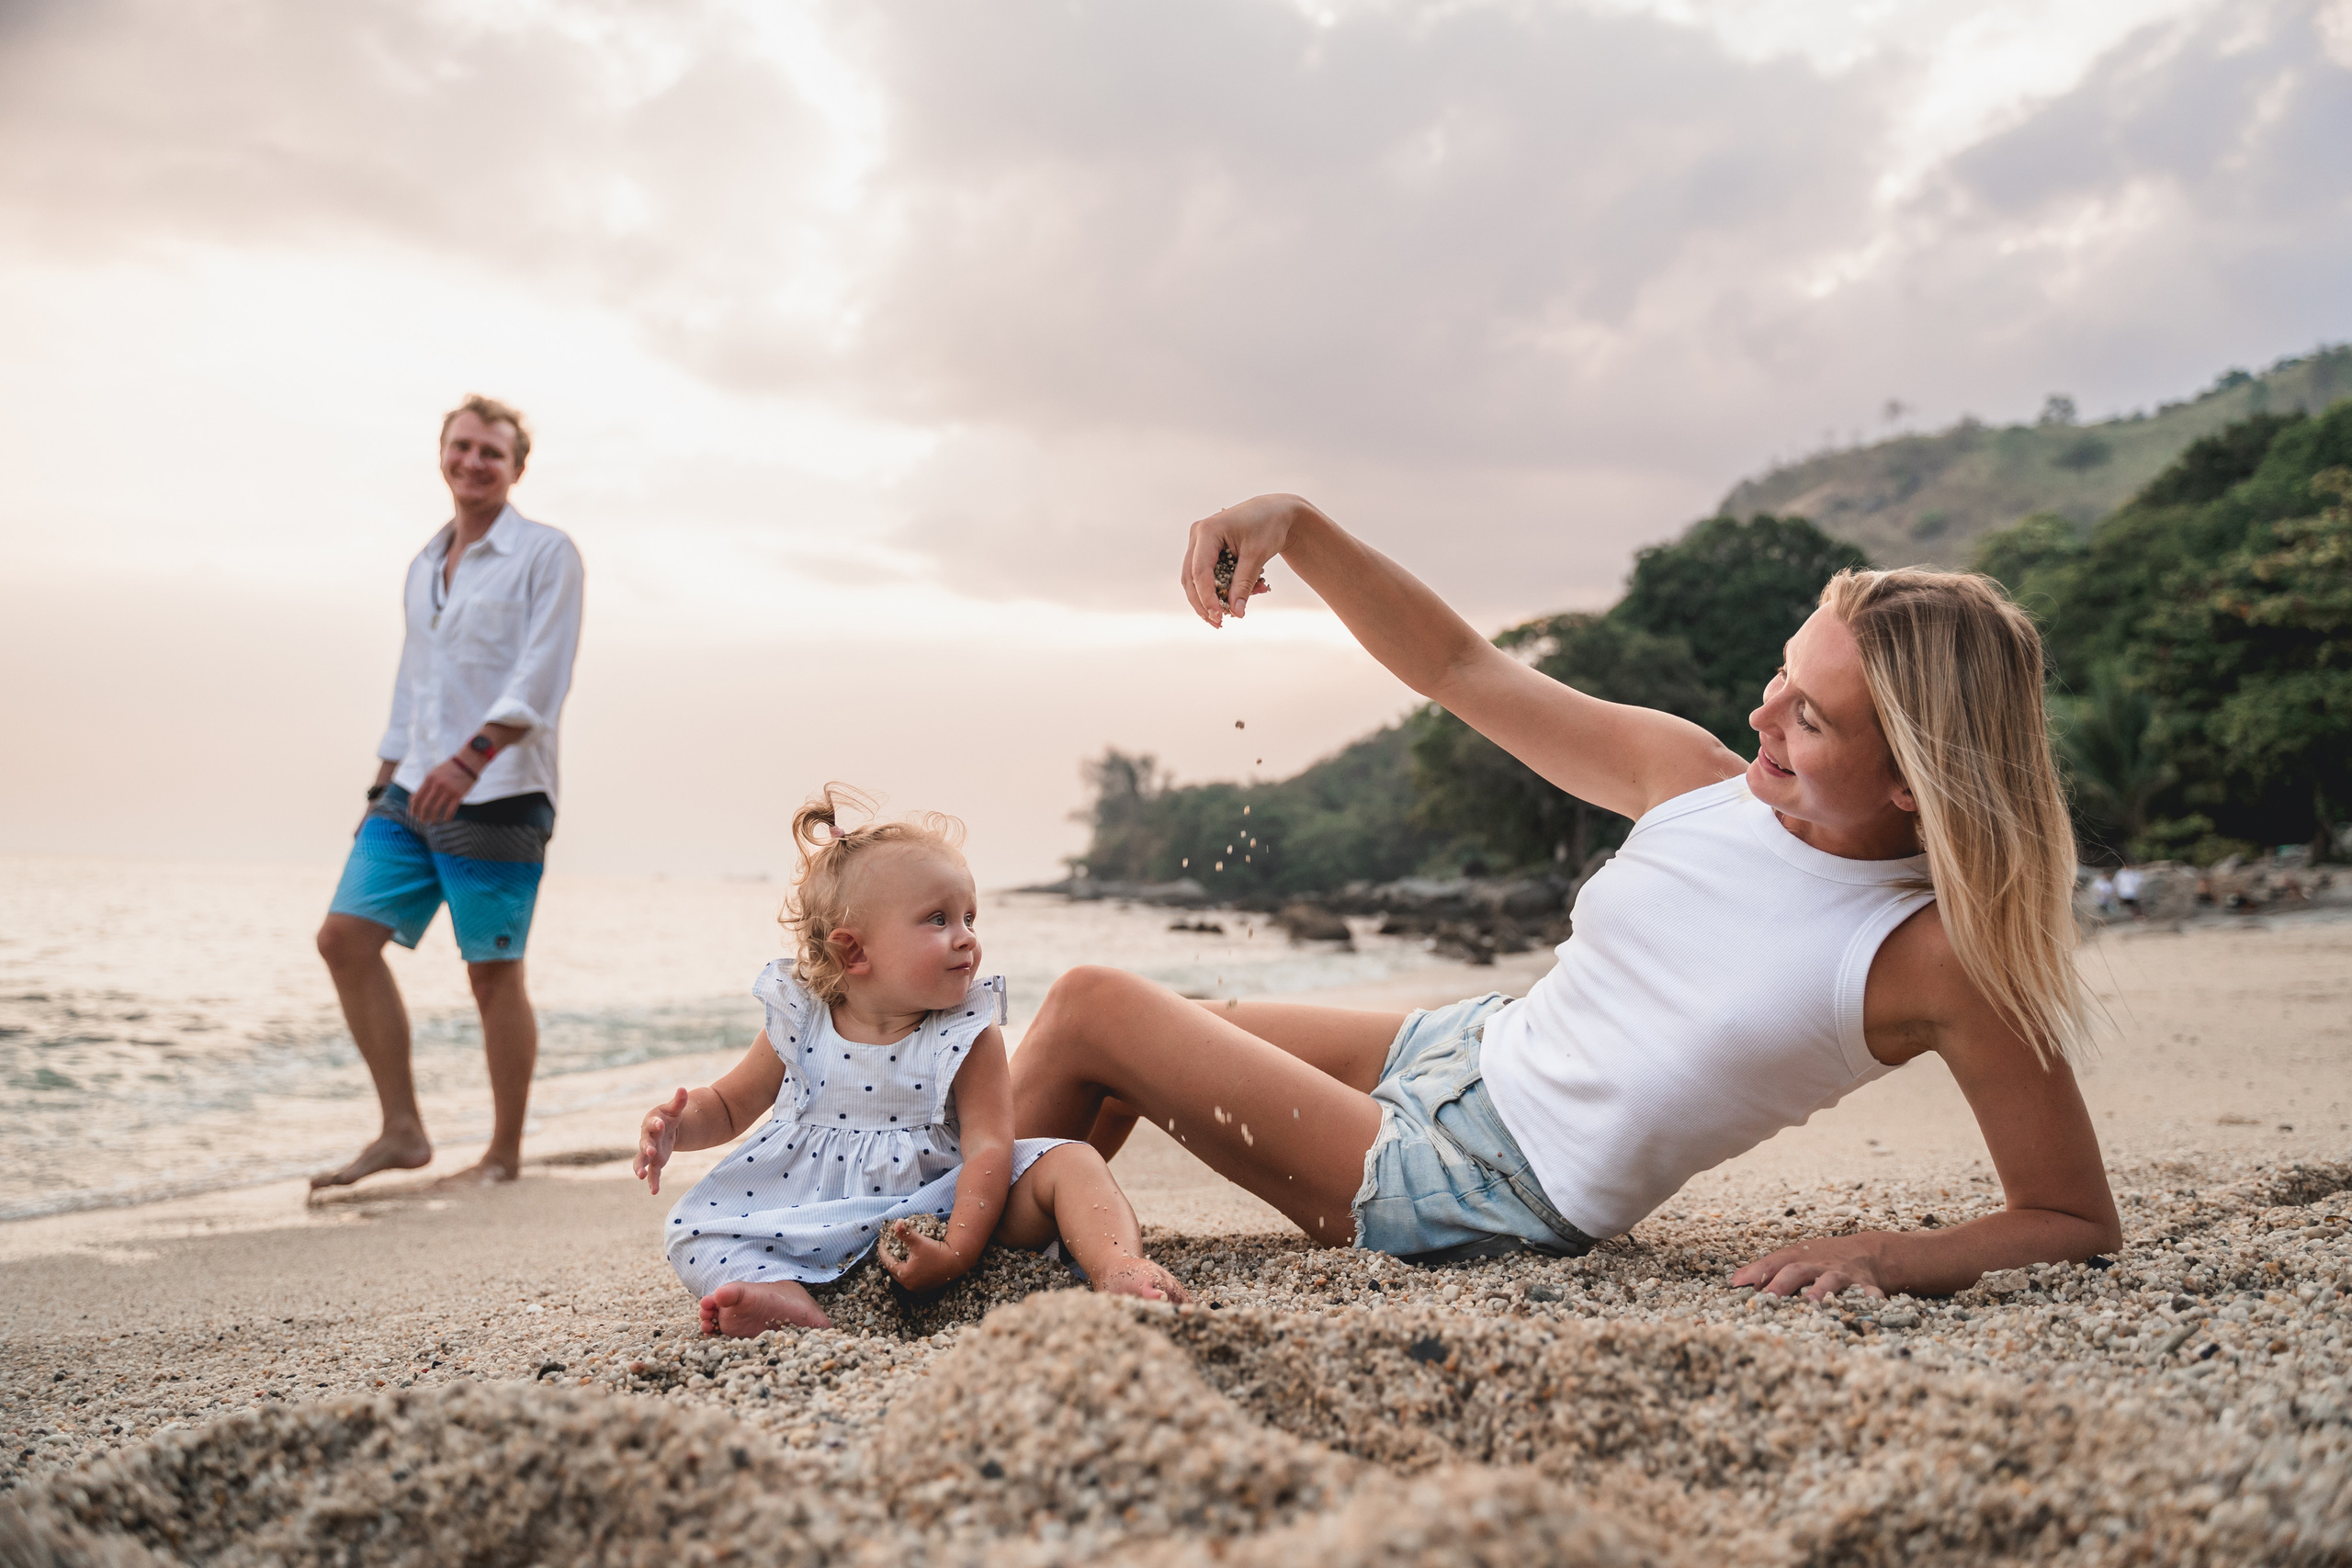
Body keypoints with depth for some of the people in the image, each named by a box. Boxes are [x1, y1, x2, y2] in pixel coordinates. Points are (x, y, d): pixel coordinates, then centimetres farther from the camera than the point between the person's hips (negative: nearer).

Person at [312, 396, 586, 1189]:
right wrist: (383, 785, 19)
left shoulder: (546, 554, -2)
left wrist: (471, 757, -26)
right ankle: (402, 1131, 5)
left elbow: (540, 678, -14)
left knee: (493, 972, -3)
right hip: (415, 794, 7)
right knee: (346, 937, -3)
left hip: (498, 797, -7)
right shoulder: (423, 566, 19)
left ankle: (504, 1155, 9)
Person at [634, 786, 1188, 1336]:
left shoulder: (969, 1036, -9)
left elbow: (988, 1148, -16)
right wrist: (677, 1126, -14)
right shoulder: (798, 1024, -4)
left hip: (939, 1202, -1)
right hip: (814, 1219, 2)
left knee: (1068, 1162, -19)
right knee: (692, 1228, -16)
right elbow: (728, 1106, 10)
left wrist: (958, 1251, -31)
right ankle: (788, 1300, -38)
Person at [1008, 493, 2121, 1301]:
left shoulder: (1937, 957, -20)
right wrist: (1297, 527, -10)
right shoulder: (1694, 780, -6)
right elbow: (1464, 670, 0)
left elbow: (2081, 1223, -14)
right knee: (1112, 1048, 13)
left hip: (1488, 1205, -6)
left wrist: (1895, 1258, -31)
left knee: (1091, 1008, -5)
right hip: (1461, 1054, 6)